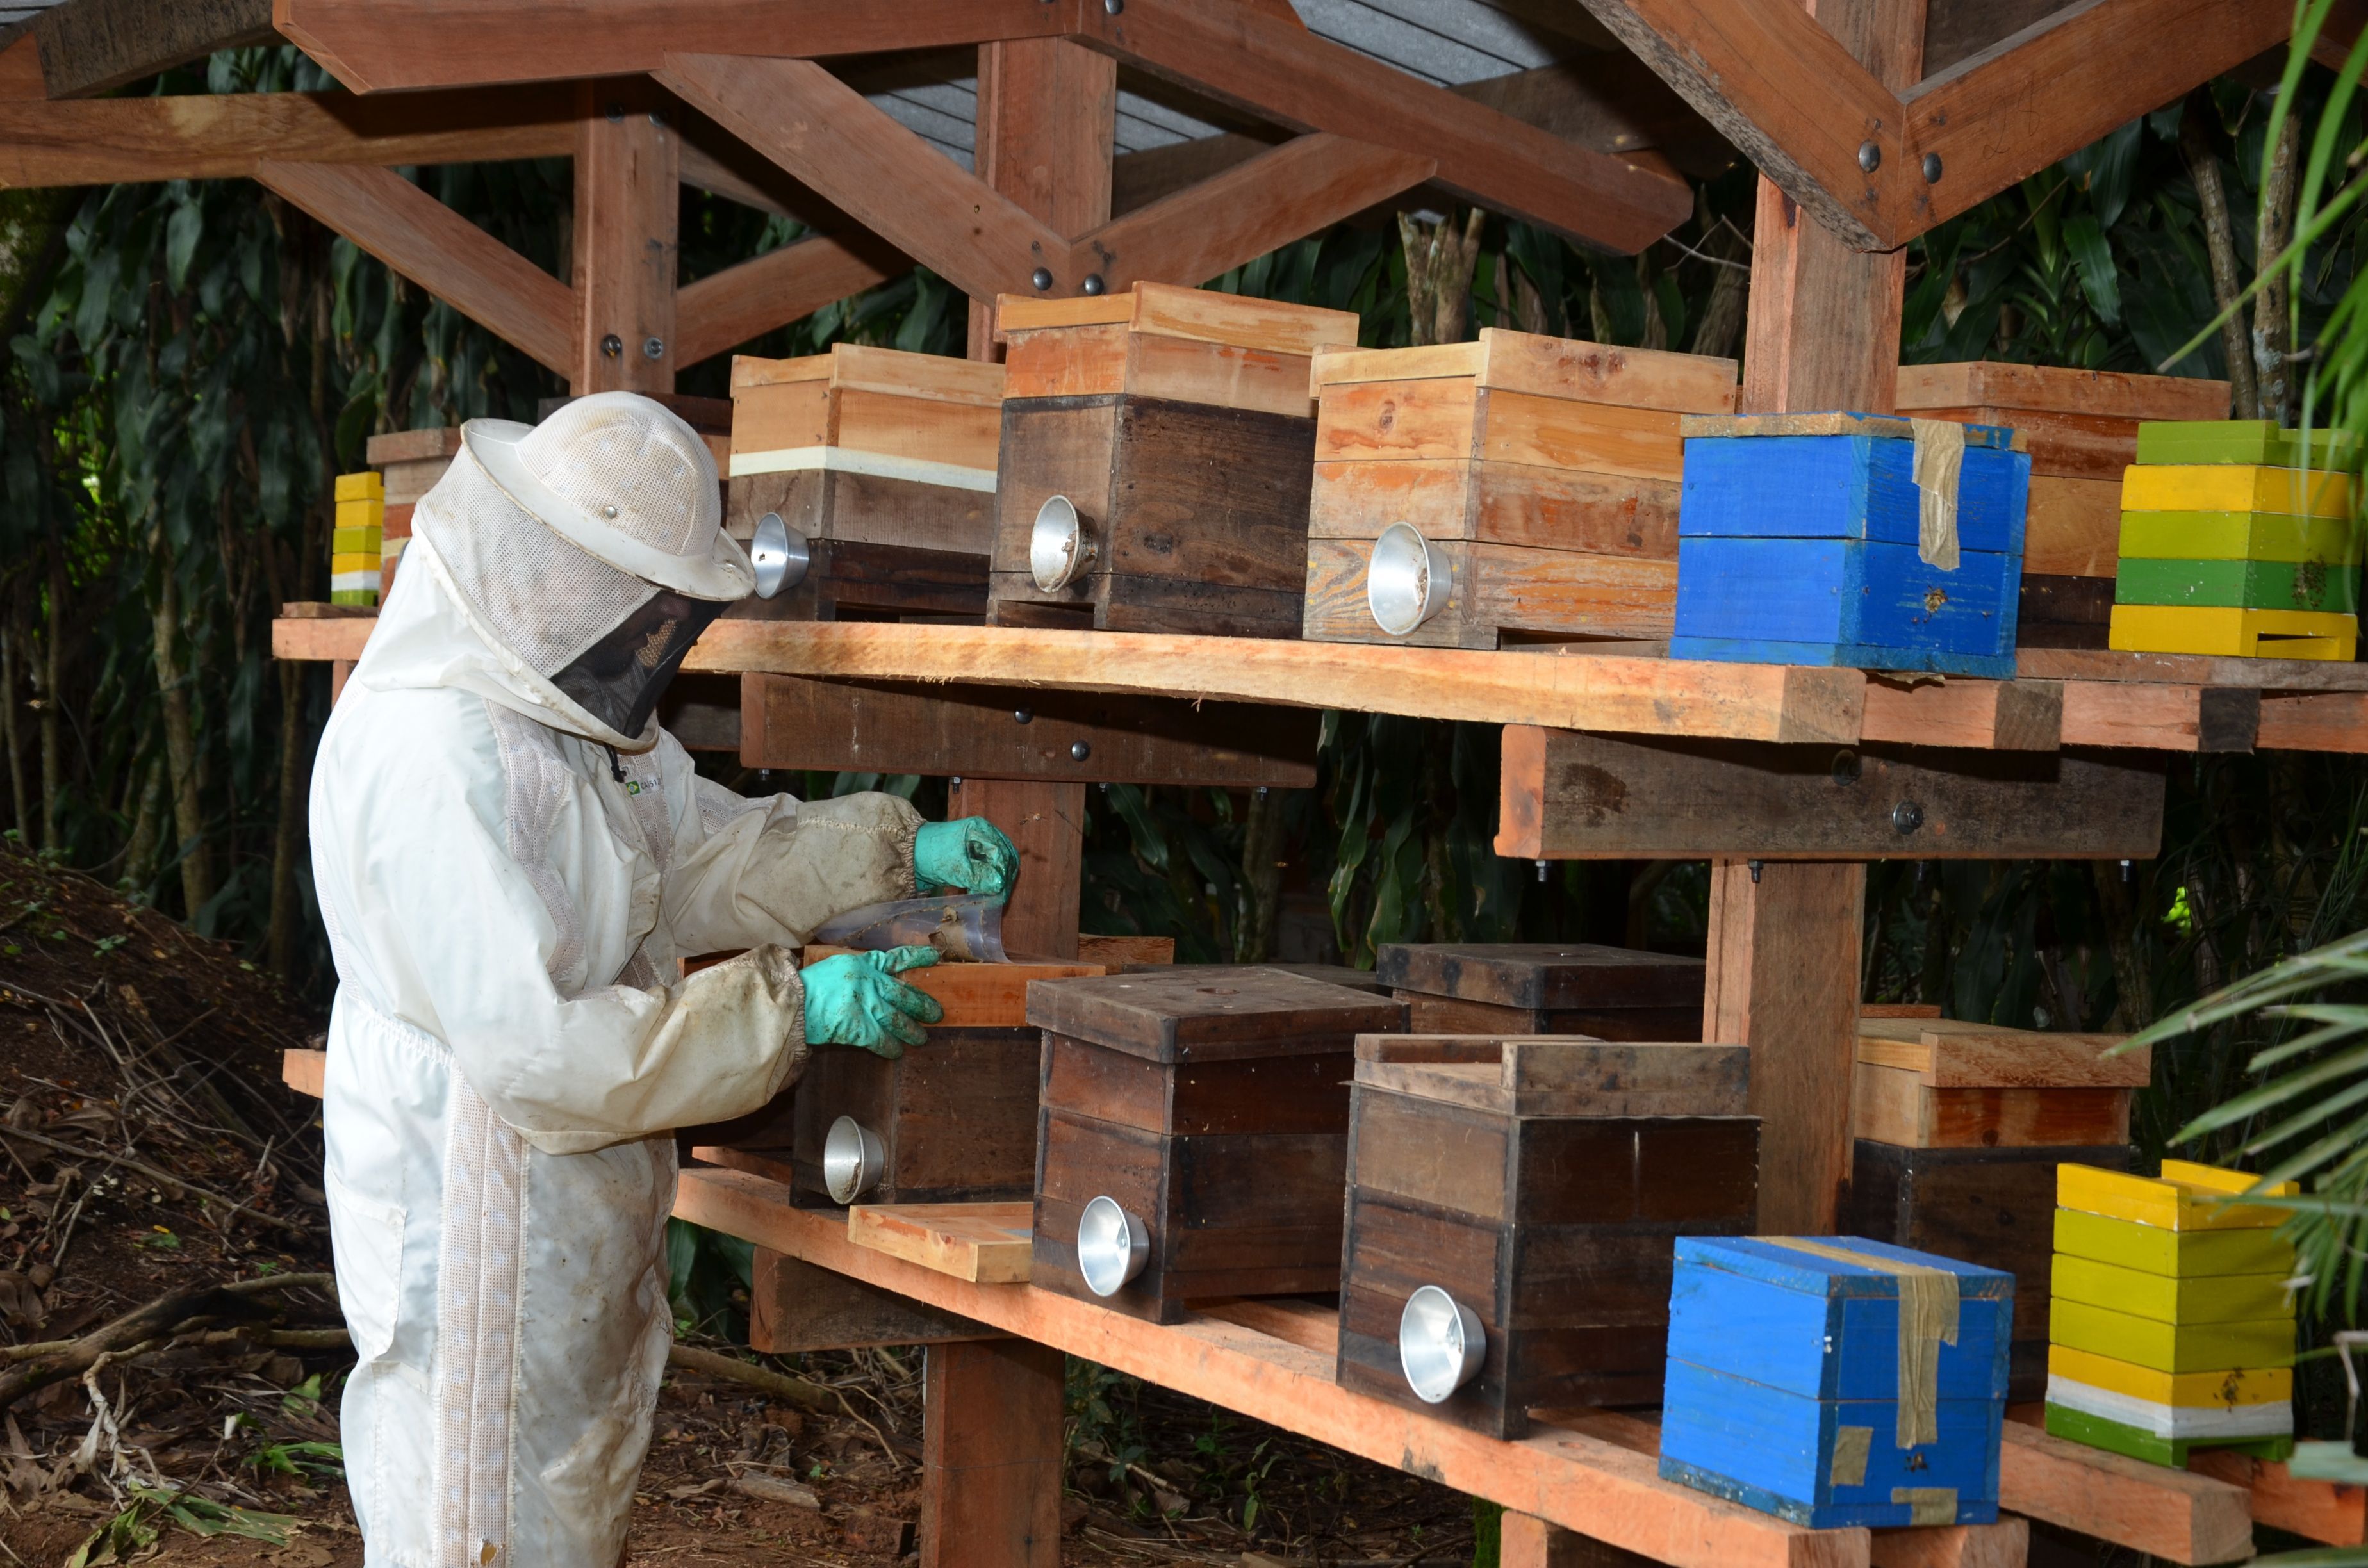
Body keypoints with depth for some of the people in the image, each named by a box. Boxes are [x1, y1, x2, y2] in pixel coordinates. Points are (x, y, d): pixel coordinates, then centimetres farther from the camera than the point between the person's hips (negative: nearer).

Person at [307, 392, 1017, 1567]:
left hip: (581, 1222, 10)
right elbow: (533, 1042, -29)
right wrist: (793, 1009, -24)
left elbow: (700, 853, 19)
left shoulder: (568, 710, 4)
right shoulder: (436, 755, -27)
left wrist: (899, 851, 7)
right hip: (473, 1218, -10)